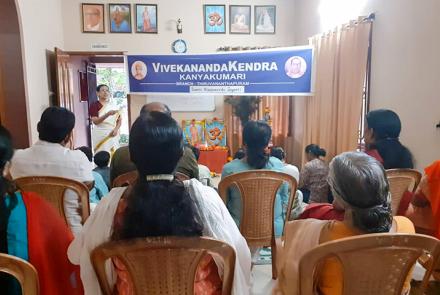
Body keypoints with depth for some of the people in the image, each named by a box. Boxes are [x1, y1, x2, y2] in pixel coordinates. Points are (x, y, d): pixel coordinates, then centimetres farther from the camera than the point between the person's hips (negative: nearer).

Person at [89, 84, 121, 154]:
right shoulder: (94, 105, -2)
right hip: (100, 135, -4)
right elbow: (95, 121, -13)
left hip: (112, 134, 4)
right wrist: (107, 114, -26)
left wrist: (116, 129, -8)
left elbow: (119, 120, 11)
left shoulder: (113, 105, 12)